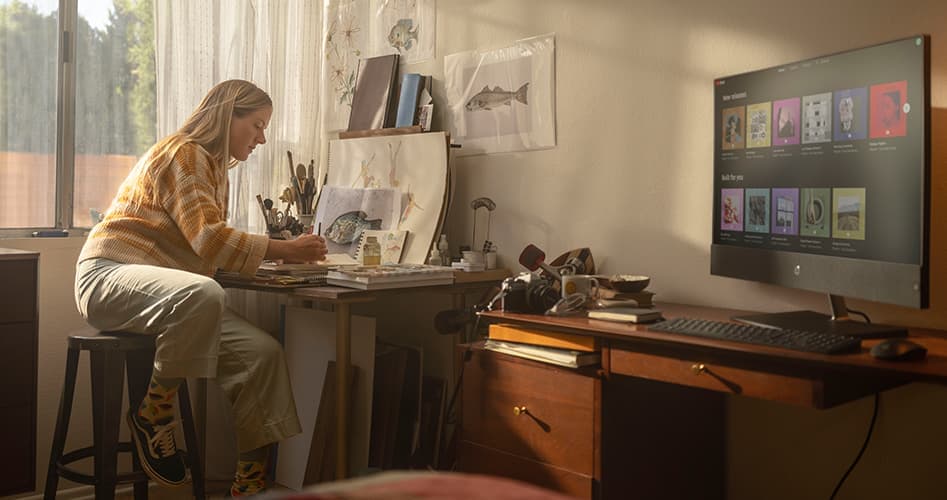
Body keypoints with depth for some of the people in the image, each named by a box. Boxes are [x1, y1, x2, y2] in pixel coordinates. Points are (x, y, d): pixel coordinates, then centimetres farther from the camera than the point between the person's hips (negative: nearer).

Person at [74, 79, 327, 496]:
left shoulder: (215, 167, 21)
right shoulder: (183, 153, -9)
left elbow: (211, 249, 14)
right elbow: (208, 239, -21)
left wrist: (282, 252, 4)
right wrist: (285, 250, -18)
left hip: (168, 292, 9)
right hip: (109, 275, -9)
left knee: (263, 352, -11)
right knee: (202, 294, -42)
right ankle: (152, 412, -18)